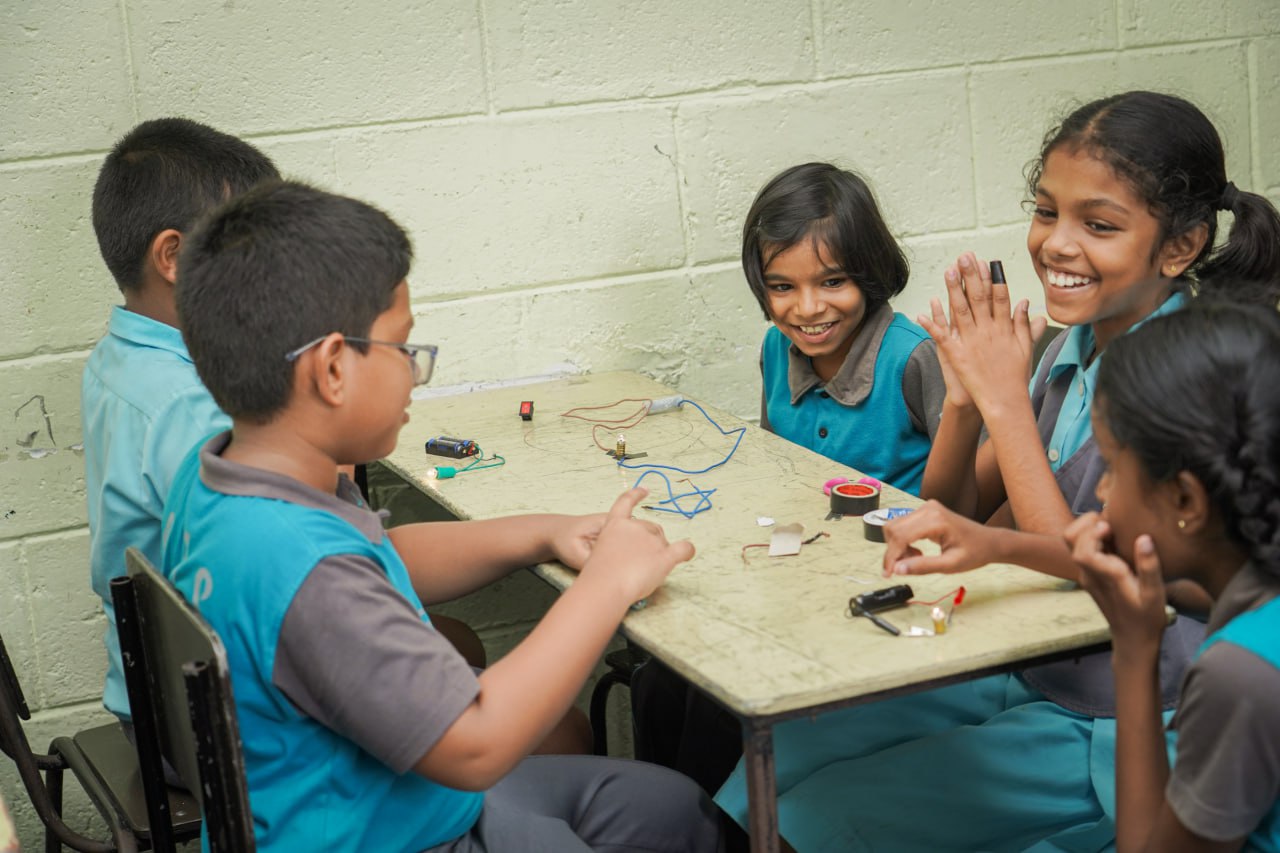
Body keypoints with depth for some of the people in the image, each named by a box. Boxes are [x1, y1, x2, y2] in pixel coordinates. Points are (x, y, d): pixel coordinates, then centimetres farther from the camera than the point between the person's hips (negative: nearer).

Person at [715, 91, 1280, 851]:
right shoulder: (1074, 344, 1)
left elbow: (1089, 569, -21)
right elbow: (952, 511, 6)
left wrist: (1006, 399, -20)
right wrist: (964, 398, -14)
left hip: (1116, 732, -7)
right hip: (1025, 677, 7)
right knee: (783, 755, 0)